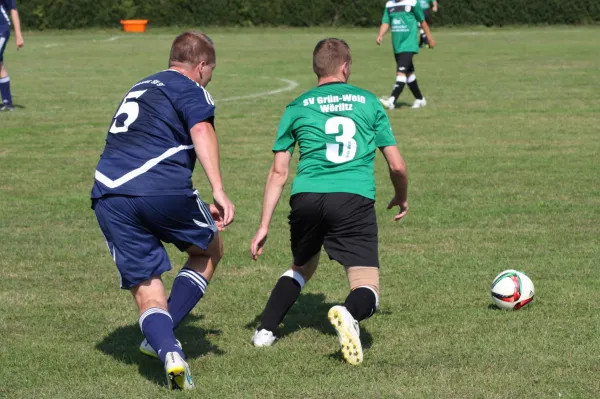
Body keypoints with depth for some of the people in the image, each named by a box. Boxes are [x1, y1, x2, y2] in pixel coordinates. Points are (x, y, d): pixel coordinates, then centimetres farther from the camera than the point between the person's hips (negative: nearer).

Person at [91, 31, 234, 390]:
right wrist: (219, 192, -23)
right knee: (209, 250, 21)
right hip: (163, 190, -5)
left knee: (146, 289, 9)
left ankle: (167, 349, -19)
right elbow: (201, 131, -13)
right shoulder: (191, 90, 8)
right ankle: (164, 335, 7)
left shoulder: (139, 89, 32)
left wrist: (199, 209, 42)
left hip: (108, 196, 6)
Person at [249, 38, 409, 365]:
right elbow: (397, 165, 16)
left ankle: (266, 329, 17)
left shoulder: (297, 107, 16)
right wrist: (401, 198, 37)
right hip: (355, 200, -2)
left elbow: (279, 173, 12)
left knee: (301, 268, 31)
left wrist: (264, 226, 16)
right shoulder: (369, 103, 15)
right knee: (367, 290, -2)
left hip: (306, 198, 2)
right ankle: (349, 313, -36)